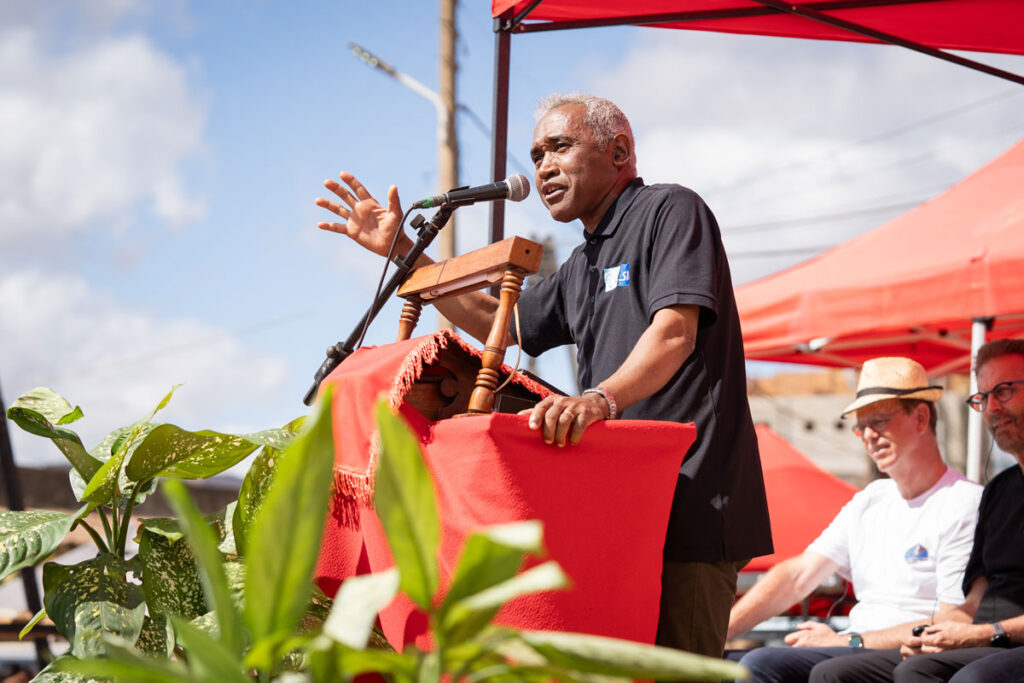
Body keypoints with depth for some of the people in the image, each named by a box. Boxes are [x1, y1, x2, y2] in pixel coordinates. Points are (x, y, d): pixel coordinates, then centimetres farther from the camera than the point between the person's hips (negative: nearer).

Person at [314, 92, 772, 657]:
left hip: (692, 501, -9)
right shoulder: (582, 267, 26)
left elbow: (675, 331, -18)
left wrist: (603, 398, -36)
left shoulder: (670, 210, -3)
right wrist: (399, 249, 28)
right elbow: (497, 321, 35)